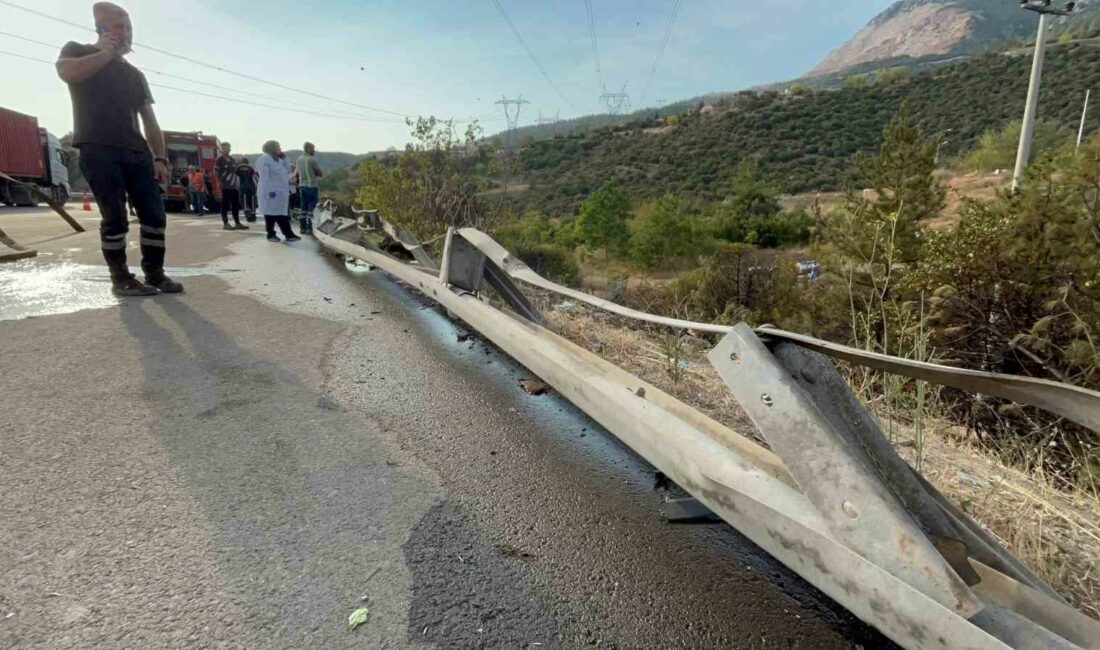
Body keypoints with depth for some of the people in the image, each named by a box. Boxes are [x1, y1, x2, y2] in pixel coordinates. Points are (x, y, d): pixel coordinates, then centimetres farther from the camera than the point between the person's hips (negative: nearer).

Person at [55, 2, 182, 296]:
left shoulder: (134, 74, 23)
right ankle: (121, 278, -1)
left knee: (155, 214, -4)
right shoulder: (78, 51, 12)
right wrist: (105, 53, -1)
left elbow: (149, 119, 16)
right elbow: (66, 72, -13)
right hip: (98, 151, -4)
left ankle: (154, 273, 4)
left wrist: (159, 157, 2)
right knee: (115, 218, -9)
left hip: (137, 152, 4)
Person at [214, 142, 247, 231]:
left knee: (236, 205, 8)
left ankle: (237, 223, 14)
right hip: (225, 186, -7)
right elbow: (215, 172, -6)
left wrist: (238, 184, 13)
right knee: (225, 205, -3)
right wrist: (221, 182, -11)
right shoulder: (219, 160, -5)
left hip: (234, 186, 7)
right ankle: (225, 224, 1)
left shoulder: (232, 160, 14)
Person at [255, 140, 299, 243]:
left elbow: (287, 171, 14)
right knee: (271, 214, -1)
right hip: (270, 192, -8)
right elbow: (265, 177, -16)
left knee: (283, 214, 7)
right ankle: (271, 235, 7)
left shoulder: (278, 159, 18)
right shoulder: (264, 159, -9)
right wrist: (269, 190, -23)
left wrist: (284, 158, 7)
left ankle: (288, 234, 7)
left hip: (282, 192, 8)